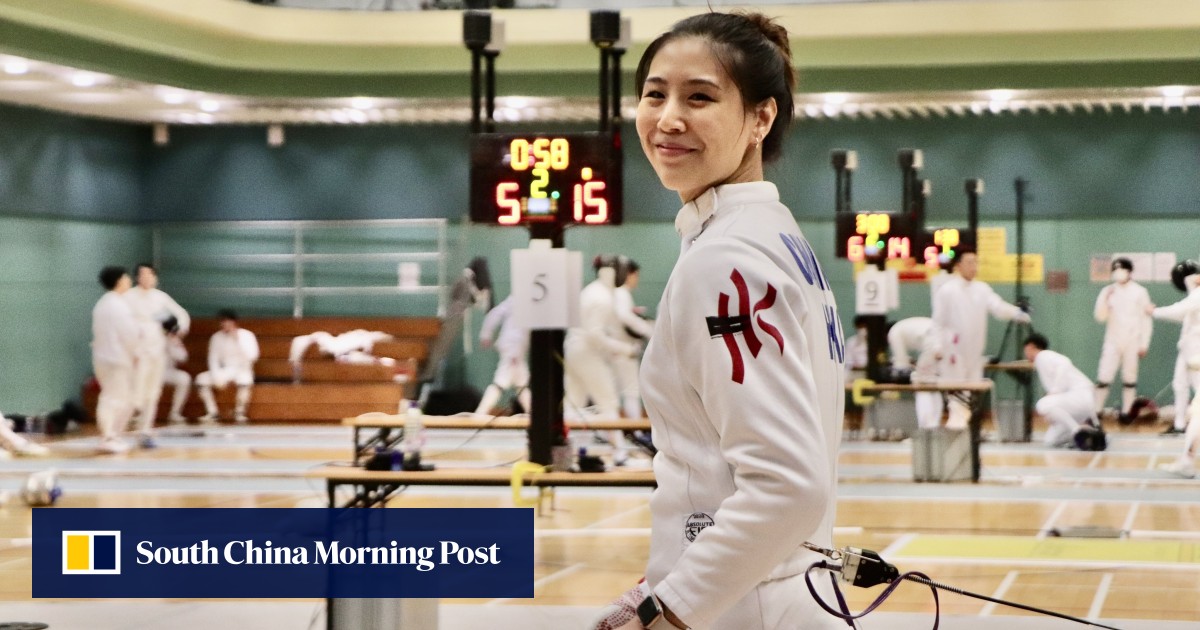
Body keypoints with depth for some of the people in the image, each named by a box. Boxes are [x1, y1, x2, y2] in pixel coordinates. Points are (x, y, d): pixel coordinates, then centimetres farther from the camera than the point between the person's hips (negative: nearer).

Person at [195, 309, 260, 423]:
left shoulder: (246, 335, -6)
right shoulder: (217, 337, 3)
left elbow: (252, 356, -20)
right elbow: (213, 359, 2)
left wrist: (238, 340, -22)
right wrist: (217, 377, -14)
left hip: (243, 371, -4)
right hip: (224, 371, 4)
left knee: (245, 380, -39)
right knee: (201, 379, -20)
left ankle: (239, 413, -21)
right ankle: (212, 413, -17)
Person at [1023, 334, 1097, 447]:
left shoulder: (1042, 356, -2)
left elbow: (1064, 364, -23)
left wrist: (1054, 392, -22)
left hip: (1082, 396, -9)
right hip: (1076, 400, 9)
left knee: (1043, 405, -29)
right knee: (1050, 441, 7)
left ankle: (1078, 431, -21)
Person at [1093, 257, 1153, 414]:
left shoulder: (1140, 292, -2)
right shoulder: (1107, 291, 2)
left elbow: (1146, 319, 0)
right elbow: (1100, 317, -3)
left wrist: (1144, 344, -3)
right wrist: (1105, 299, -16)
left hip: (1132, 343, -1)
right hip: (1112, 342, 1)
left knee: (1130, 380, 5)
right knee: (1103, 378, -4)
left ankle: (1126, 413, 11)